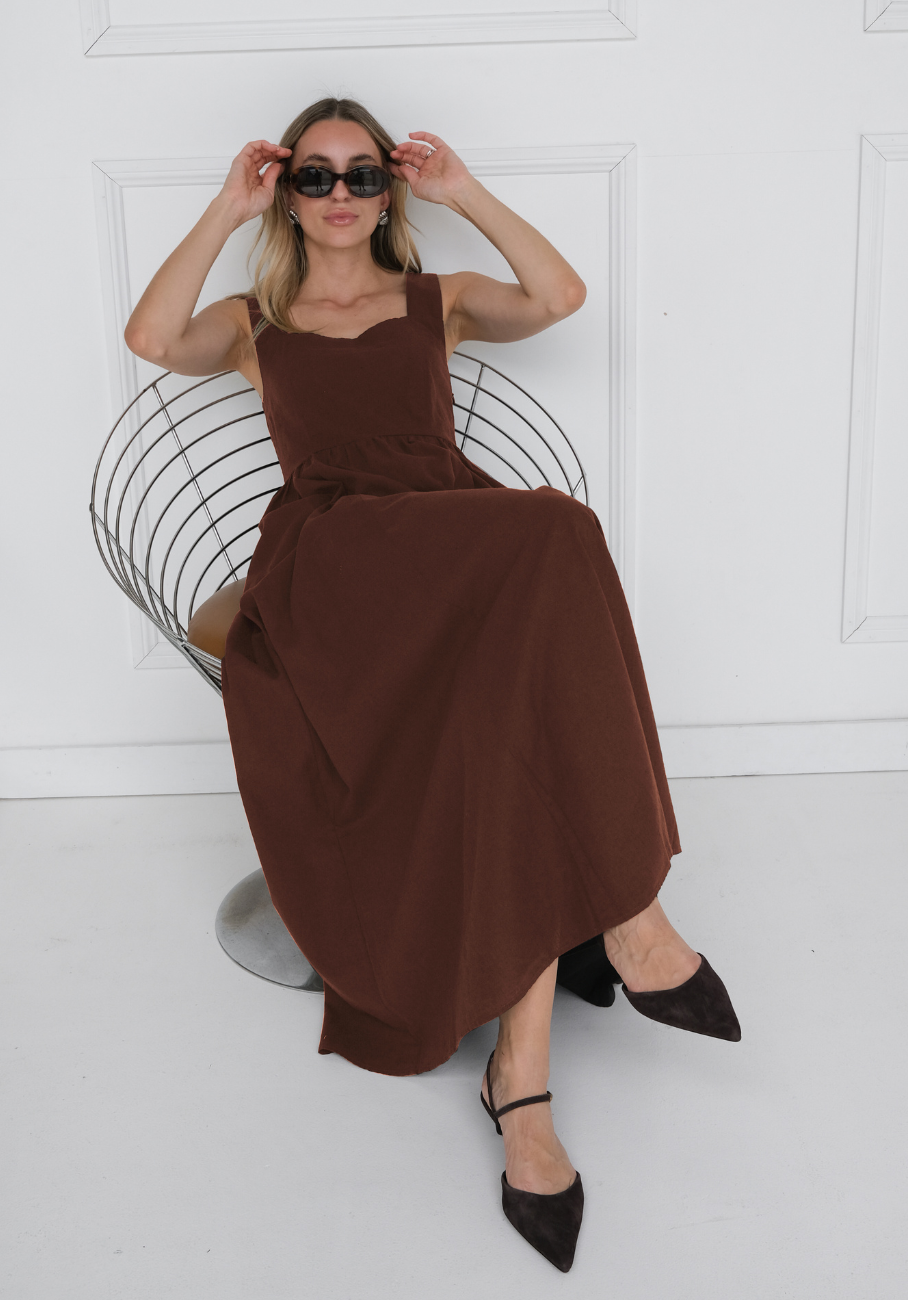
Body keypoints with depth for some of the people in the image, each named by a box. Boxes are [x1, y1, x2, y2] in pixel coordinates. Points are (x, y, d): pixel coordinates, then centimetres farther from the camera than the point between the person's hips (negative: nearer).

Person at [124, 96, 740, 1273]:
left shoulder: (439, 300, 29)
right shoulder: (255, 323, 27)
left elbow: (560, 296, 8)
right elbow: (153, 338, 3)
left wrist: (467, 194, 12)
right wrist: (226, 212, 8)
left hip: (466, 563, 2)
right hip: (329, 568, -2)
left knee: (520, 701, -35)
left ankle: (523, 1077, -35)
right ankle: (624, 914, -29)